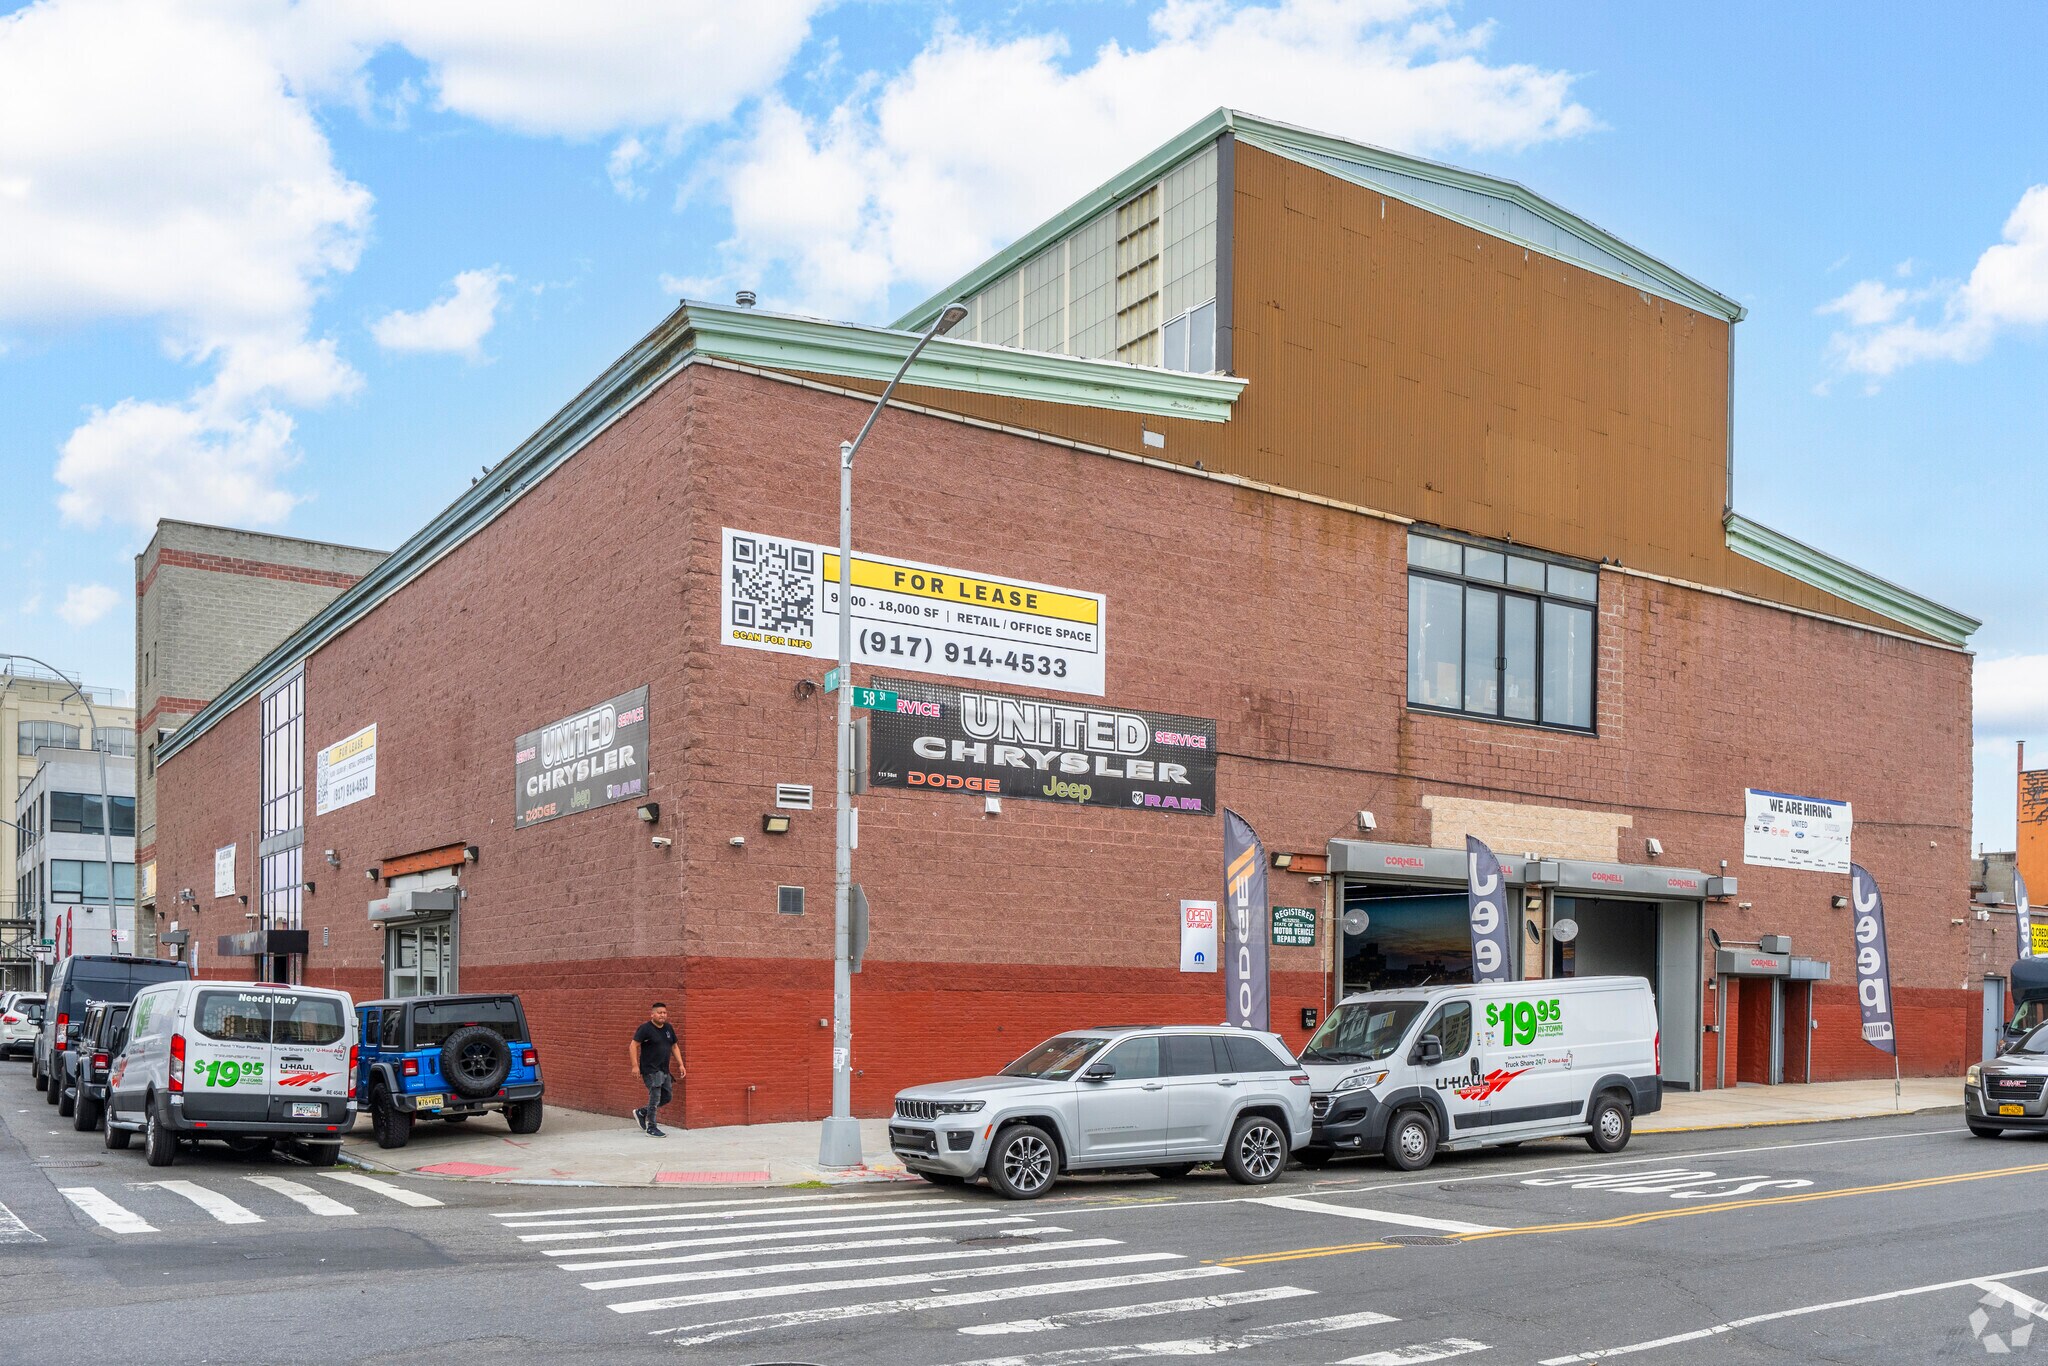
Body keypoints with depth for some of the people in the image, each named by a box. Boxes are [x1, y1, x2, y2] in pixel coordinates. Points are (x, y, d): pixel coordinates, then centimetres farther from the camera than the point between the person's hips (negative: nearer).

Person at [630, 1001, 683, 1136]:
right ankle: (651, 1128, 4)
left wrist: (680, 1064, 13)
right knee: (655, 1098, -8)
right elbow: (634, 1045, -12)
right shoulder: (645, 1028, -11)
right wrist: (635, 1065, -19)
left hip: (664, 1070, 8)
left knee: (667, 1097, 12)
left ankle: (642, 1113, 28)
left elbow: (674, 1046, 19)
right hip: (651, 1070, -8)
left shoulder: (668, 1028, 10)